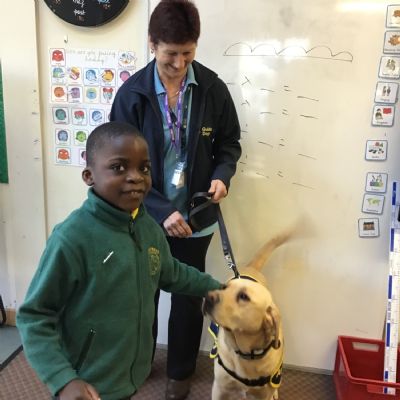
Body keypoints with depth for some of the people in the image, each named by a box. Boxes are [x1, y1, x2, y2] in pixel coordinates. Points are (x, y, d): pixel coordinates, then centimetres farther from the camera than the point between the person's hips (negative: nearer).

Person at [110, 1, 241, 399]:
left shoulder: (213, 88, -8)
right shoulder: (132, 93, -11)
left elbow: (229, 141, 5)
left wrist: (222, 175, -15)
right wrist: (161, 211, -20)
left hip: (194, 217, 1)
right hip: (146, 217, 0)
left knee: (188, 296, 15)